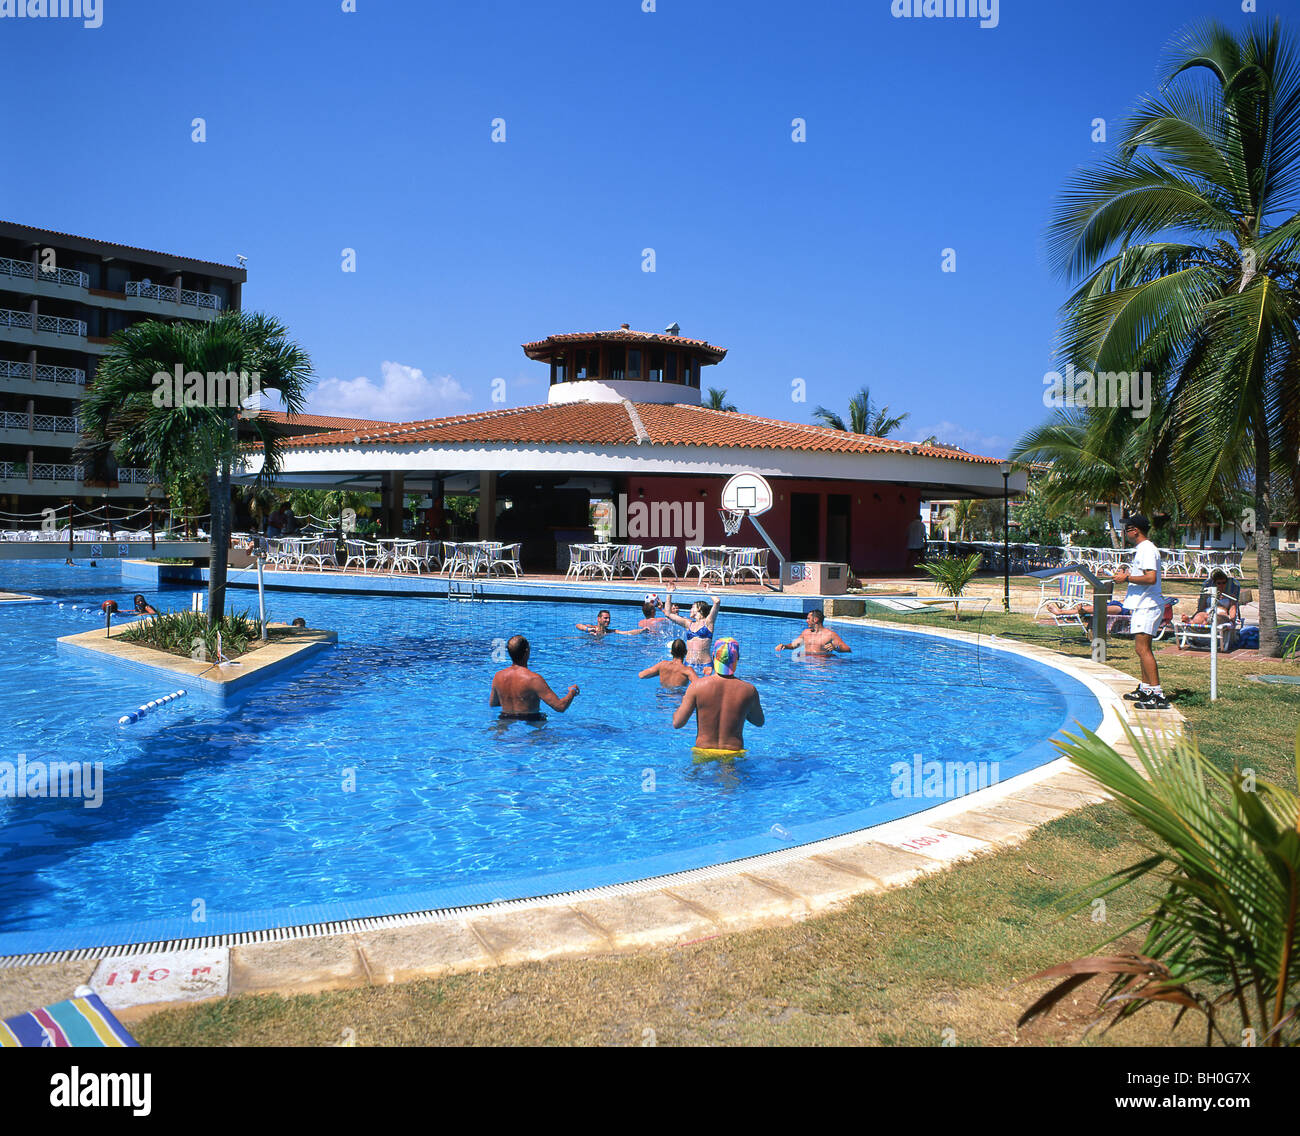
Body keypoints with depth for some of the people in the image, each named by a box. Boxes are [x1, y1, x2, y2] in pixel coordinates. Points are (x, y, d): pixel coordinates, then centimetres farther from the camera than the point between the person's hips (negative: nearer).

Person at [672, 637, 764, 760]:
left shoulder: (697, 686, -11)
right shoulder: (749, 690, -7)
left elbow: (677, 724, -7)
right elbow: (760, 722, 11)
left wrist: (684, 702, 11)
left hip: (703, 753, 0)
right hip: (734, 754, 0)